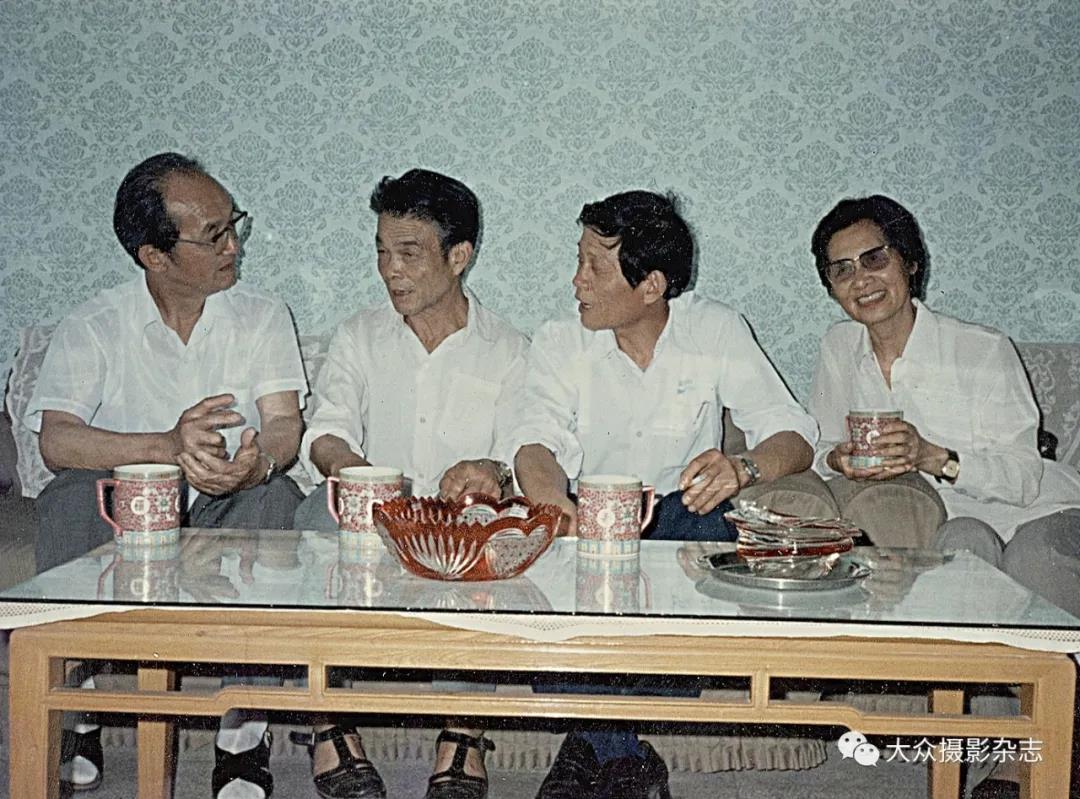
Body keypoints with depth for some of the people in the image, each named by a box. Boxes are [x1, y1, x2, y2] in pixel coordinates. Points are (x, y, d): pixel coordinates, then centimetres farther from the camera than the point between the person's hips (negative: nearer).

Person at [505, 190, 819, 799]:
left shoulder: (717, 331, 0)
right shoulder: (561, 344, 1)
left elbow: (794, 434, -6)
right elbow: (536, 440, -16)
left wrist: (743, 468, -30)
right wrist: (551, 498, -40)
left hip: (680, 512, 0)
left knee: (709, 532, -35)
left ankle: (594, 741, -24)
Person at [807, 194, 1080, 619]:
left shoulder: (984, 350, -11)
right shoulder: (840, 346, 4)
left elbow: (1023, 478, -15)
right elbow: (819, 448, 7)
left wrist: (933, 457, -30)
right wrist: (840, 460, -17)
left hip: (1039, 514, -2)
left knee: (1030, 556, -35)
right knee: (963, 539, -32)